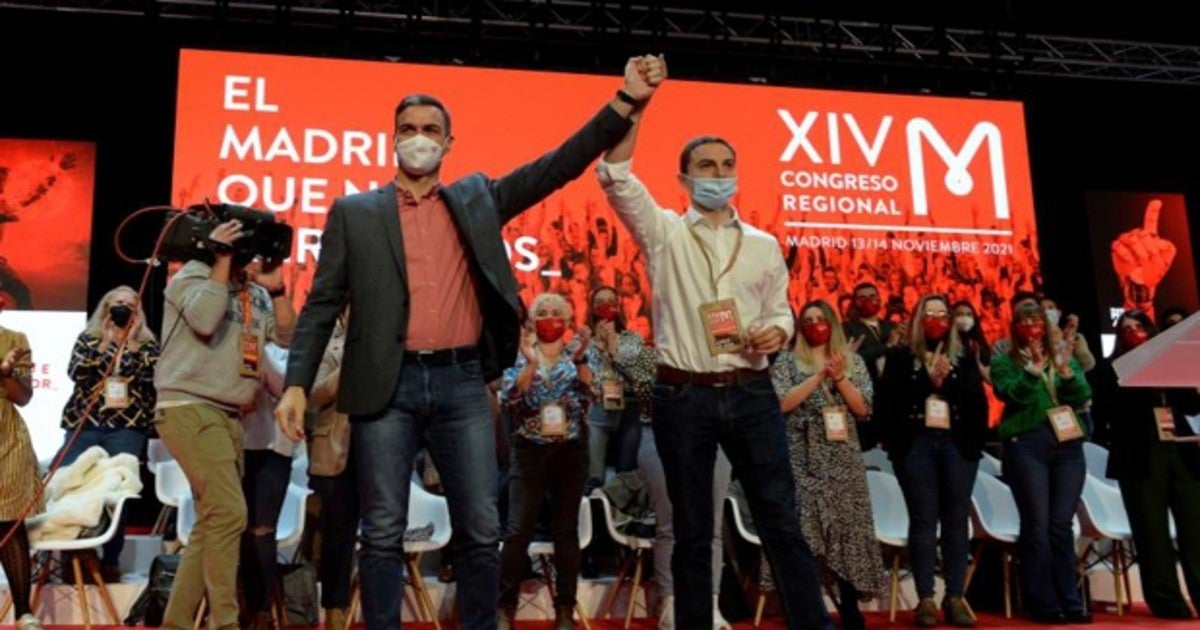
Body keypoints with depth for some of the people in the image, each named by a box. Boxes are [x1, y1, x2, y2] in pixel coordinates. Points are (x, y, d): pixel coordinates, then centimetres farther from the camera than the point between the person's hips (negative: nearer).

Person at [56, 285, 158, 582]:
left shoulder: (147, 345, 10)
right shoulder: (87, 339, 13)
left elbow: (153, 377, -8)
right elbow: (75, 371, -3)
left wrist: (129, 344, -3)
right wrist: (105, 343, -3)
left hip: (127, 428, -1)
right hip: (83, 424, 1)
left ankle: (111, 559, 1)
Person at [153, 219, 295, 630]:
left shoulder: (255, 292, 17)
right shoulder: (194, 274, -2)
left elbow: (287, 336, 12)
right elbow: (204, 320, -21)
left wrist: (276, 289, 0)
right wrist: (222, 259, -12)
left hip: (227, 415, 8)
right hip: (190, 409, -8)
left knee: (212, 522, 8)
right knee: (229, 512, -16)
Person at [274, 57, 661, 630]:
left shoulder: (477, 199, 13)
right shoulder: (355, 212, 9)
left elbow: (559, 166, 8)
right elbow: (322, 304, 7)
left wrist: (626, 102, -2)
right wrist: (297, 384, -3)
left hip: (462, 384, 2)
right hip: (388, 387, -1)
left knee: (480, 532, 4)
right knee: (383, 534, 4)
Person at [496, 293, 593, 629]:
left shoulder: (579, 354, 8)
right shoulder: (520, 355, 6)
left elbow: (591, 395, -7)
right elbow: (509, 399, -8)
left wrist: (579, 360, -22)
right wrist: (530, 364, -20)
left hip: (571, 450, 1)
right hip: (529, 450, -1)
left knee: (566, 530, 4)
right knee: (518, 529, -7)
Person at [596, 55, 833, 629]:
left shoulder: (764, 245, 12)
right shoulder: (663, 233, 3)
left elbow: (779, 309, 17)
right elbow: (614, 176, -9)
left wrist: (777, 331, -7)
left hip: (751, 393, 2)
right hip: (683, 396, -2)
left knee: (781, 518, 3)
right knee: (692, 529, 7)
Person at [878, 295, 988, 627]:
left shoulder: (965, 357, 14)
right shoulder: (901, 357, 8)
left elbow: (978, 401, 2)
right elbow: (887, 401, -2)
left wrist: (947, 380, -9)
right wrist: (928, 379, -6)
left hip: (957, 444, 2)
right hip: (916, 444, -2)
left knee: (956, 519, 1)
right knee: (924, 519, -3)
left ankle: (955, 598, 6)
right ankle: (925, 599, -1)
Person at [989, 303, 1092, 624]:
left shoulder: (1063, 356, 19)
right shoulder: (1004, 361, 8)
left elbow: (1083, 395, 4)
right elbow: (1013, 396, -9)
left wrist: (1065, 371, -13)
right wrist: (1034, 368, -20)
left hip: (1067, 444, 3)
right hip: (1026, 444, -3)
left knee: (1062, 525, 4)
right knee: (1037, 525, -5)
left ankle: (1070, 601, 10)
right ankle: (1043, 603, 0)